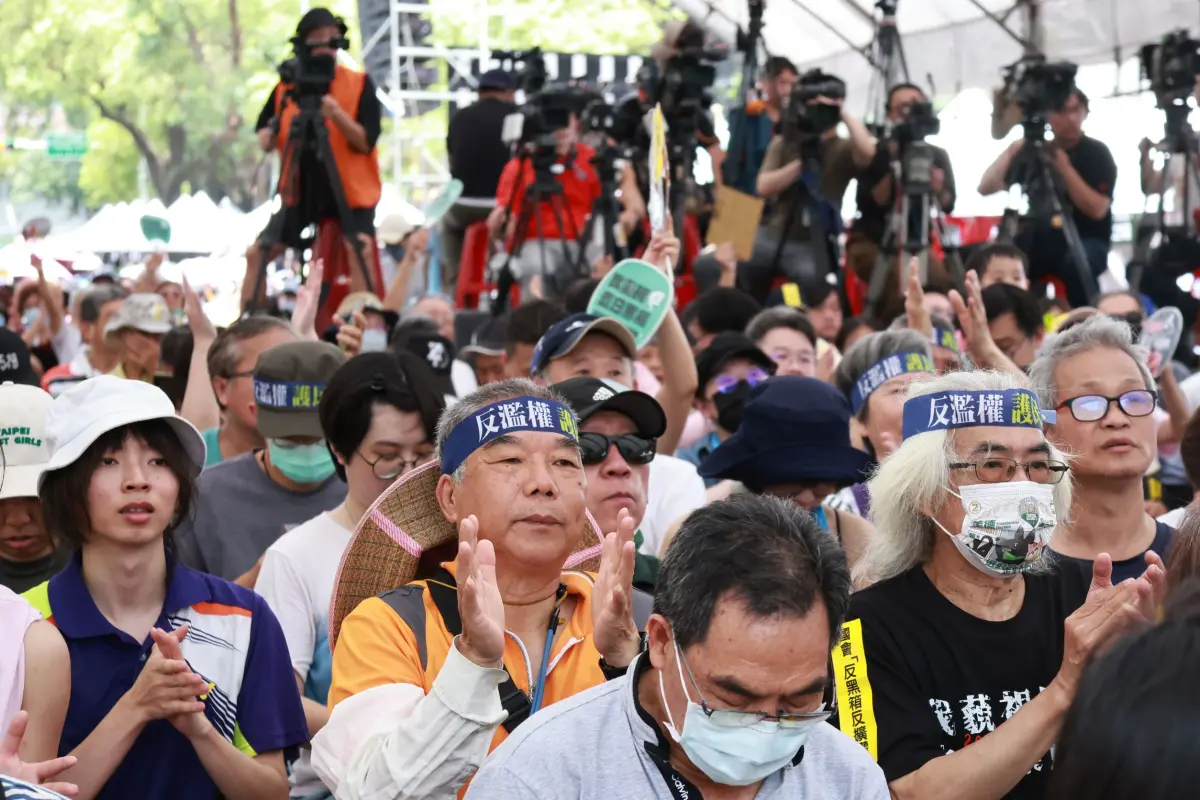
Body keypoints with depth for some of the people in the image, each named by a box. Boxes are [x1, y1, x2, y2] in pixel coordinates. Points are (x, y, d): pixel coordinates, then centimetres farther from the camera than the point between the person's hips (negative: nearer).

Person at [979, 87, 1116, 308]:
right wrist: (1011, 151, -13)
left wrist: (1064, 167, -21)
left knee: (1076, 264, -38)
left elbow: (1097, 210, -16)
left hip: (1084, 240, -3)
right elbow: (986, 188, -1)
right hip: (1041, 237, 3)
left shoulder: (1096, 153, -4)